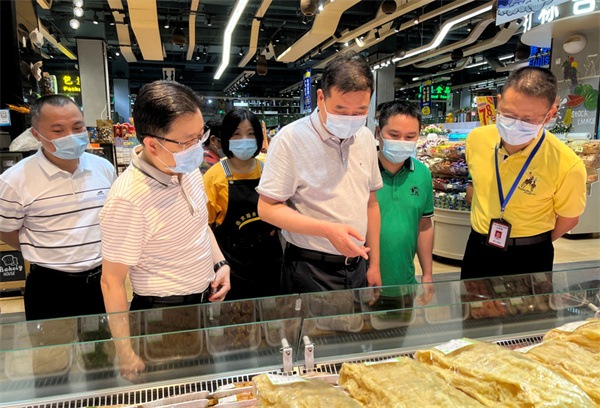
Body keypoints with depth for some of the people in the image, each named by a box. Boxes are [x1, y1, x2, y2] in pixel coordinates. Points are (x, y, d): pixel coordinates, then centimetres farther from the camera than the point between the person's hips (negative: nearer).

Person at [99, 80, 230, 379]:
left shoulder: (188, 168, -4)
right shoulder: (127, 198, -28)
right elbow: (112, 281, -20)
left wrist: (220, 263, 3)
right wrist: (125, 354, -15)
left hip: (206, 299, 7)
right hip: (162, 313, -7)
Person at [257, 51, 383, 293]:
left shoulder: (366, 138, 4)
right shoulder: (291, 139, -15)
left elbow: (370, 203, 11)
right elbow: (267, 208, -15)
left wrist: (374, 264, 11)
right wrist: (328, 230, -25)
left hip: (356, 266, 6)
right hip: (309, 272, -5)